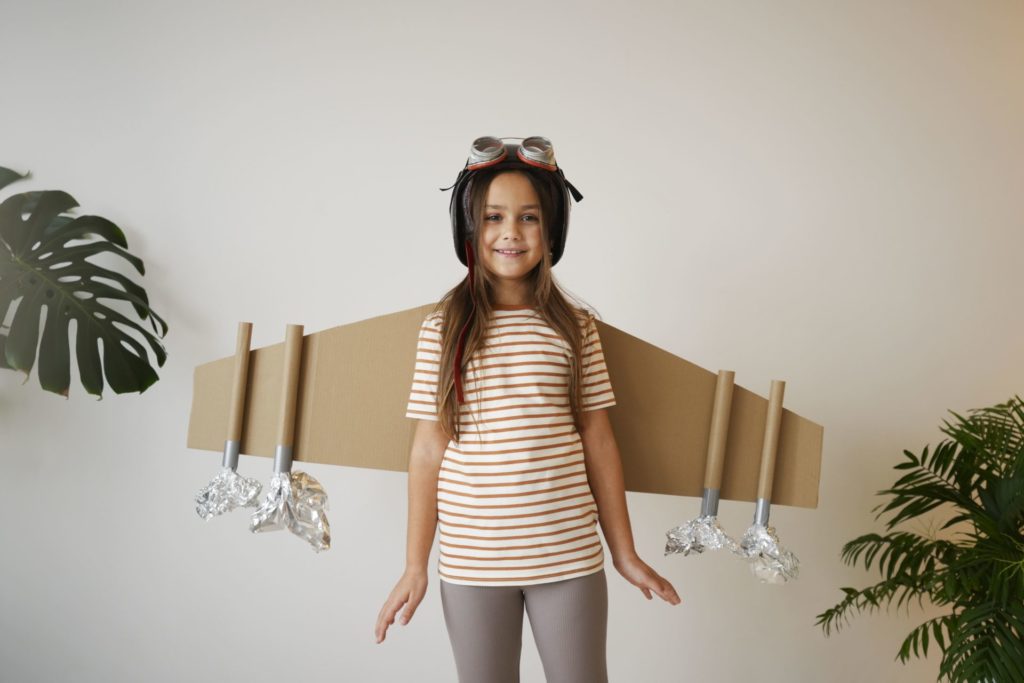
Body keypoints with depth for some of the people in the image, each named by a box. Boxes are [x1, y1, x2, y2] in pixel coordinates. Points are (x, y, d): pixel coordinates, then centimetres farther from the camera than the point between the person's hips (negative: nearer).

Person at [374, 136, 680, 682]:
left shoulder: (575, 327, 1)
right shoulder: (443, 327, -1)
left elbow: (598, 442, 4)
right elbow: (428, 448, 0)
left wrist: (625, 553, 7)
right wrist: (415, 565, 0)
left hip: (569, 554, 1)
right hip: (471, 559, 0)